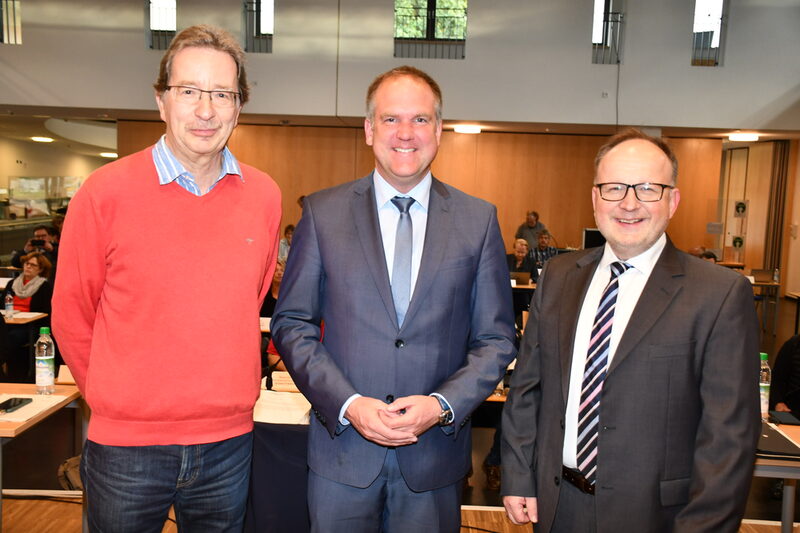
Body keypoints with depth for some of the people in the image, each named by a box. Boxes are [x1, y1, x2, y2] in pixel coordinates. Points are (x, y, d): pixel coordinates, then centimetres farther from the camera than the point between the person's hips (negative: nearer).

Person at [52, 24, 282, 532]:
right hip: (126, 449, -2)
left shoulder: (264, 196, -2)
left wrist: (228, 393, 12)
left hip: (229, 444, 3)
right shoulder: (106, 192, -10)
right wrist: (120, 401, 5)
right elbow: (71, 315, -1)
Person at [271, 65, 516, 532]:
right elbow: (291, 324, -1)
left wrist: (442, 405, -12)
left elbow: (497, 339, 2)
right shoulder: (323, 212, -1)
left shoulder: (479, 220, 0)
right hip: (343, 449, 0)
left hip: (436, 453, 1)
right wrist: (348, 404, -12)